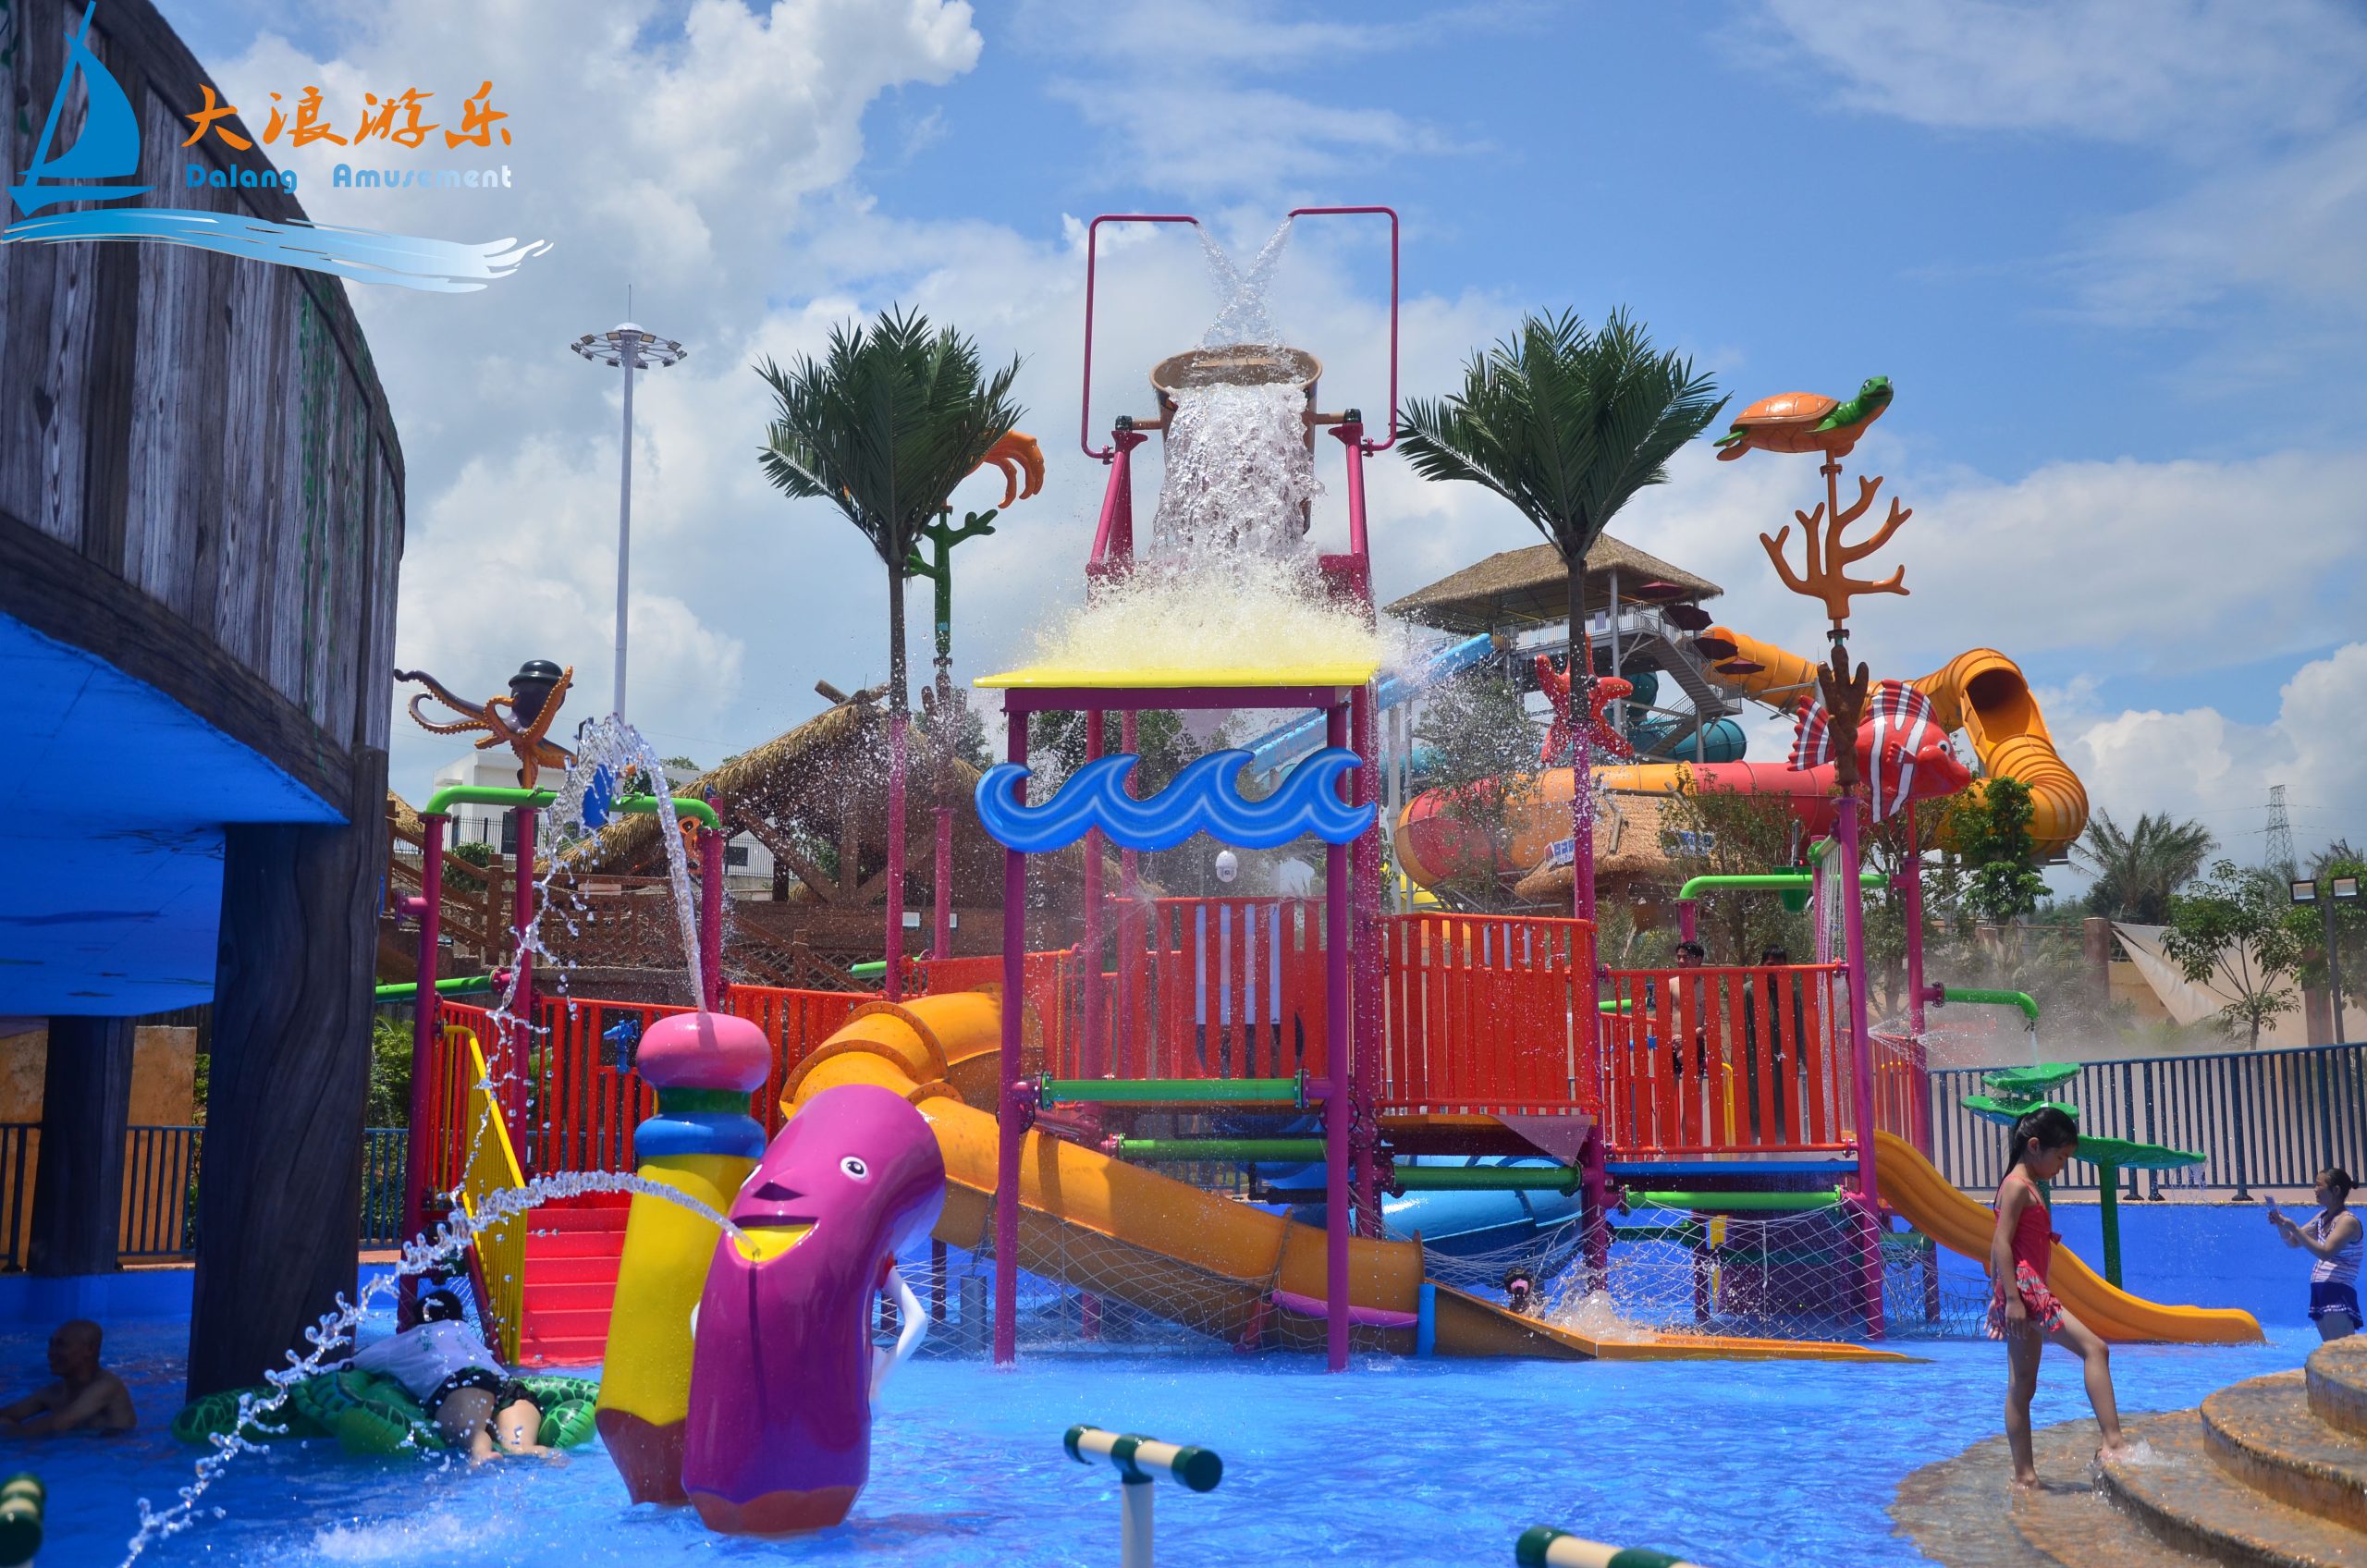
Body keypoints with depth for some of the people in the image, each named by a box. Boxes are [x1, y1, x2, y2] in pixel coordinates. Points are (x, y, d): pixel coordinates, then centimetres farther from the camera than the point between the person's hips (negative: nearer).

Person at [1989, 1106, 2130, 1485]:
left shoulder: (2027, 1187, 21)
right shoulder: (2018, 1186, -9)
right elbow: (2001, 1244, -18)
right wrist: (2013, 1298, -24)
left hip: (2028, 1295, 11)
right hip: (2023, 1288, -11)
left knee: (2022, 1386, 9)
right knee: (2094, 1348, -17)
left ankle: (2024, 1473, 10)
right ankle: (2113, 1442, -22)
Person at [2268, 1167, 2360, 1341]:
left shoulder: (2348, 1221, -10)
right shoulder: (2323, 1217, 15)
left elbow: (2325, 1252, -21)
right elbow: (2293, 1242, 20)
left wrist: (2294, 1228, -22)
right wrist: (2281, 1224, 0)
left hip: (2339, 1295, -9)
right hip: (2319, 1292, 9)